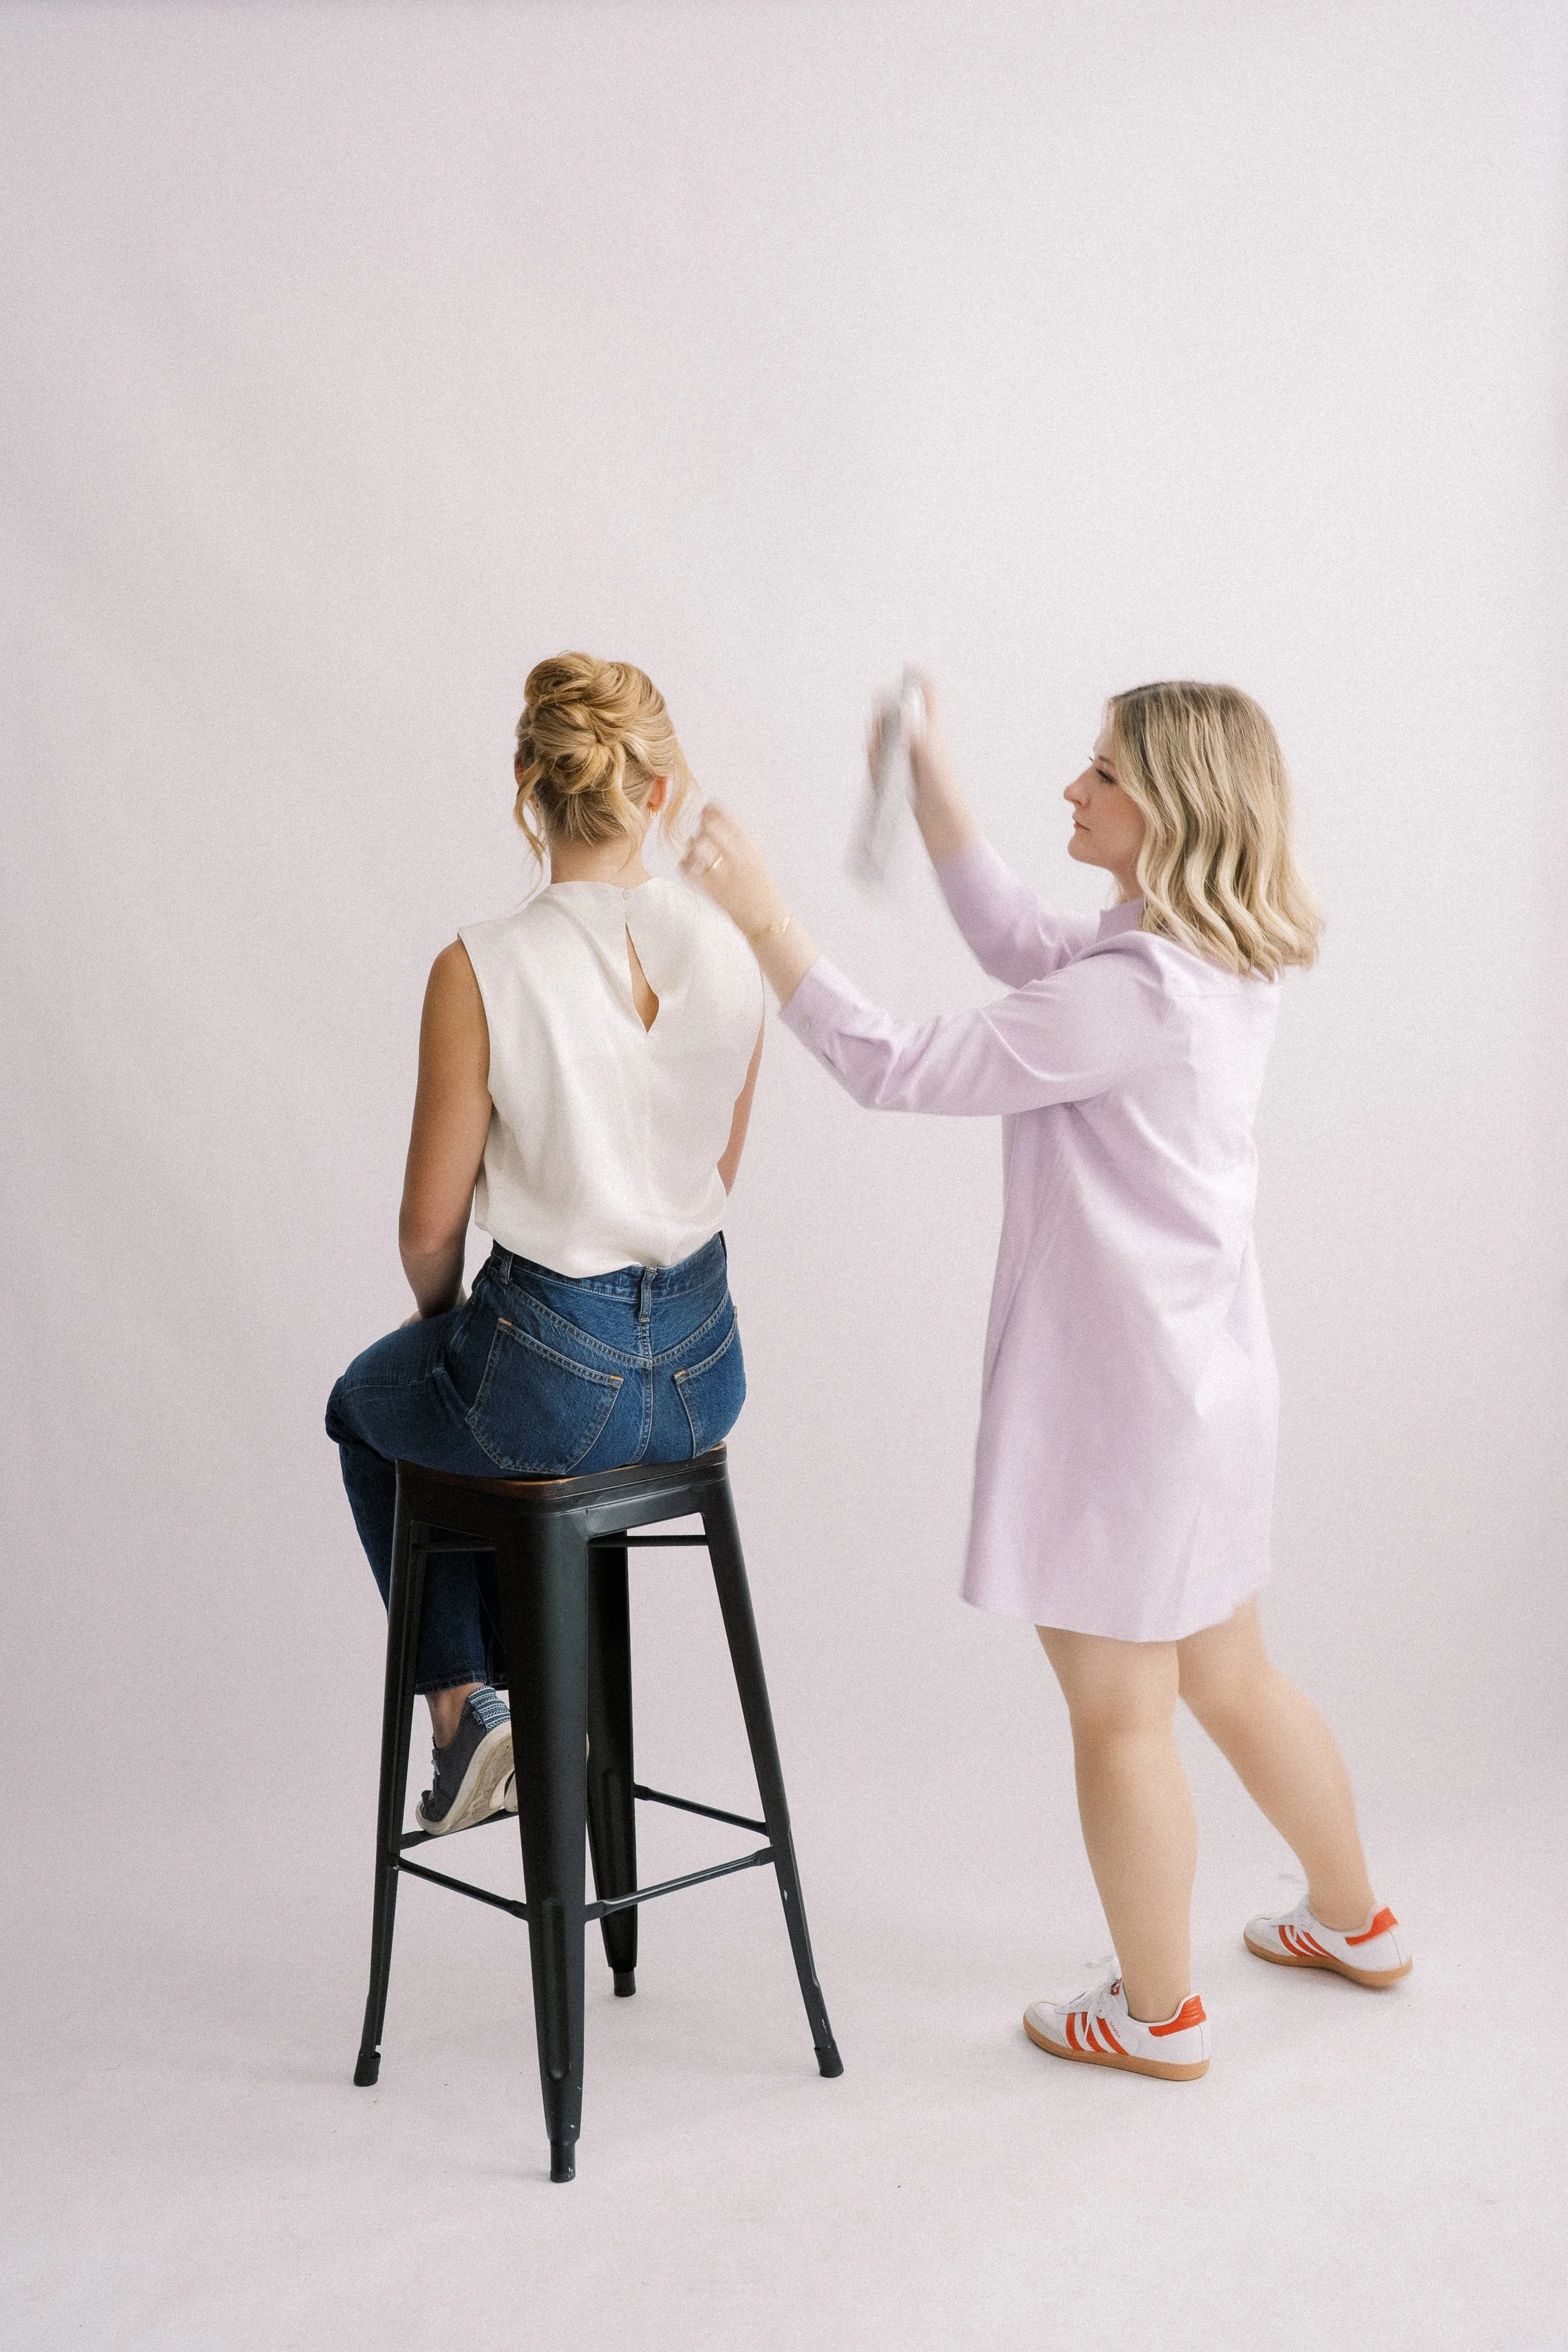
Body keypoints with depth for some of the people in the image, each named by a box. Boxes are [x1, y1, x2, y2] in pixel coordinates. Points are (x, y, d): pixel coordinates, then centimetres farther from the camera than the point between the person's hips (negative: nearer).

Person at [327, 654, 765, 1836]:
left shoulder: (482, 970, -18)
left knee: (369, 1403, 31)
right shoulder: (730, 948, -4)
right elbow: (717, 1180, 9)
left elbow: (432, 1225, -10)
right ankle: (535, 1699, 38)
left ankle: (465, 1702, 25)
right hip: (704, 1367, 5)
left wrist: (440, 1314, 11)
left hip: (558, 1378, -4)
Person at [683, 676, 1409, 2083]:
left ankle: (1161, 2016, 27)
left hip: (1121, 1393, -10)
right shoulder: (1222, 962, 4)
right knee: (1228, 1680, 26)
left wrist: (766, 920, -16)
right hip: (1207, 1375, 10)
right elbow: (1022, 948, 17)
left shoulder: (1139, 992, -25)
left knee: (1120, 1716, 9)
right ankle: (1354, 1923, 45)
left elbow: (894, 1070, -23)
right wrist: (931, 780, 13)